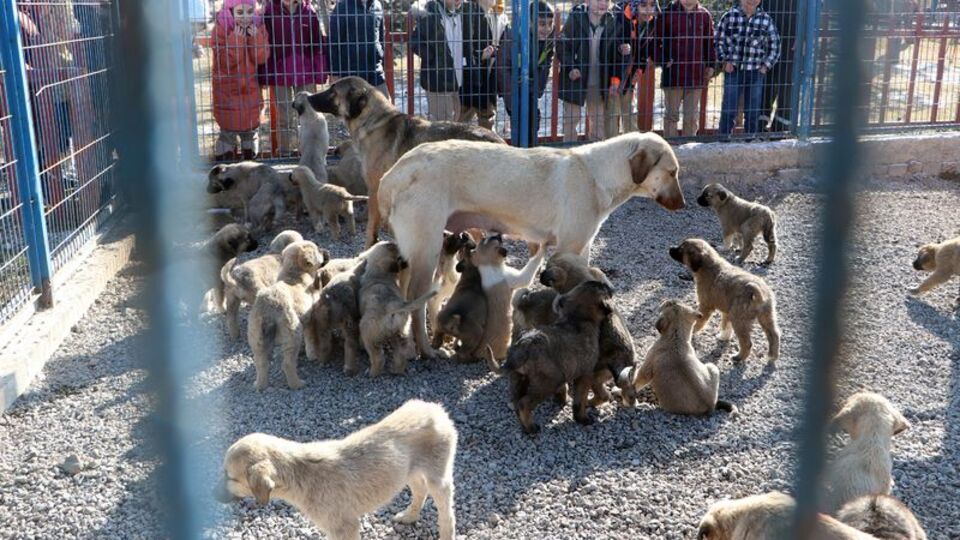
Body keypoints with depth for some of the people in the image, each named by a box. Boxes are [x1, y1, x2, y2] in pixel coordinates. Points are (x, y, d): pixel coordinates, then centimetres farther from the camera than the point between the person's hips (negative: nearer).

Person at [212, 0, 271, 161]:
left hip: (251, 88, 4)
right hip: (227, 89, -4)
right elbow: (225, 61, -21)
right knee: (228, 131, -1)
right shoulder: (220, 28, -14)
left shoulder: (258, 27, -3)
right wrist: (236, 39, -28)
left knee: (251, 129, 14)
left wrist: (256, 37, -22)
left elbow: (261, 58, -9)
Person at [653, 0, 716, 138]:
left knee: (692, 116, 8)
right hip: (673, 72, -2)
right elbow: (657, 38, 2)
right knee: (671, 114, 4)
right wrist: (663, 59, -9)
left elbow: (710, 42, 13)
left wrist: (710, 65, 8)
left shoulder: (704, 15, 7)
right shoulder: (668, 13, -2)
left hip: (696, 74, 3)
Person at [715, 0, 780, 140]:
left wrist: (766, 65, 4)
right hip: (733, 71, -1)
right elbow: (718, 39, 6)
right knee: (728, 109, -3)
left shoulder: (766, 20, 2)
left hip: (755, 72, 2)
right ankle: (724, 139, 8)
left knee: (753, 112, 7)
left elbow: (774, 45, 11)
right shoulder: (730, 16, -1)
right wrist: (725, 60, -2)